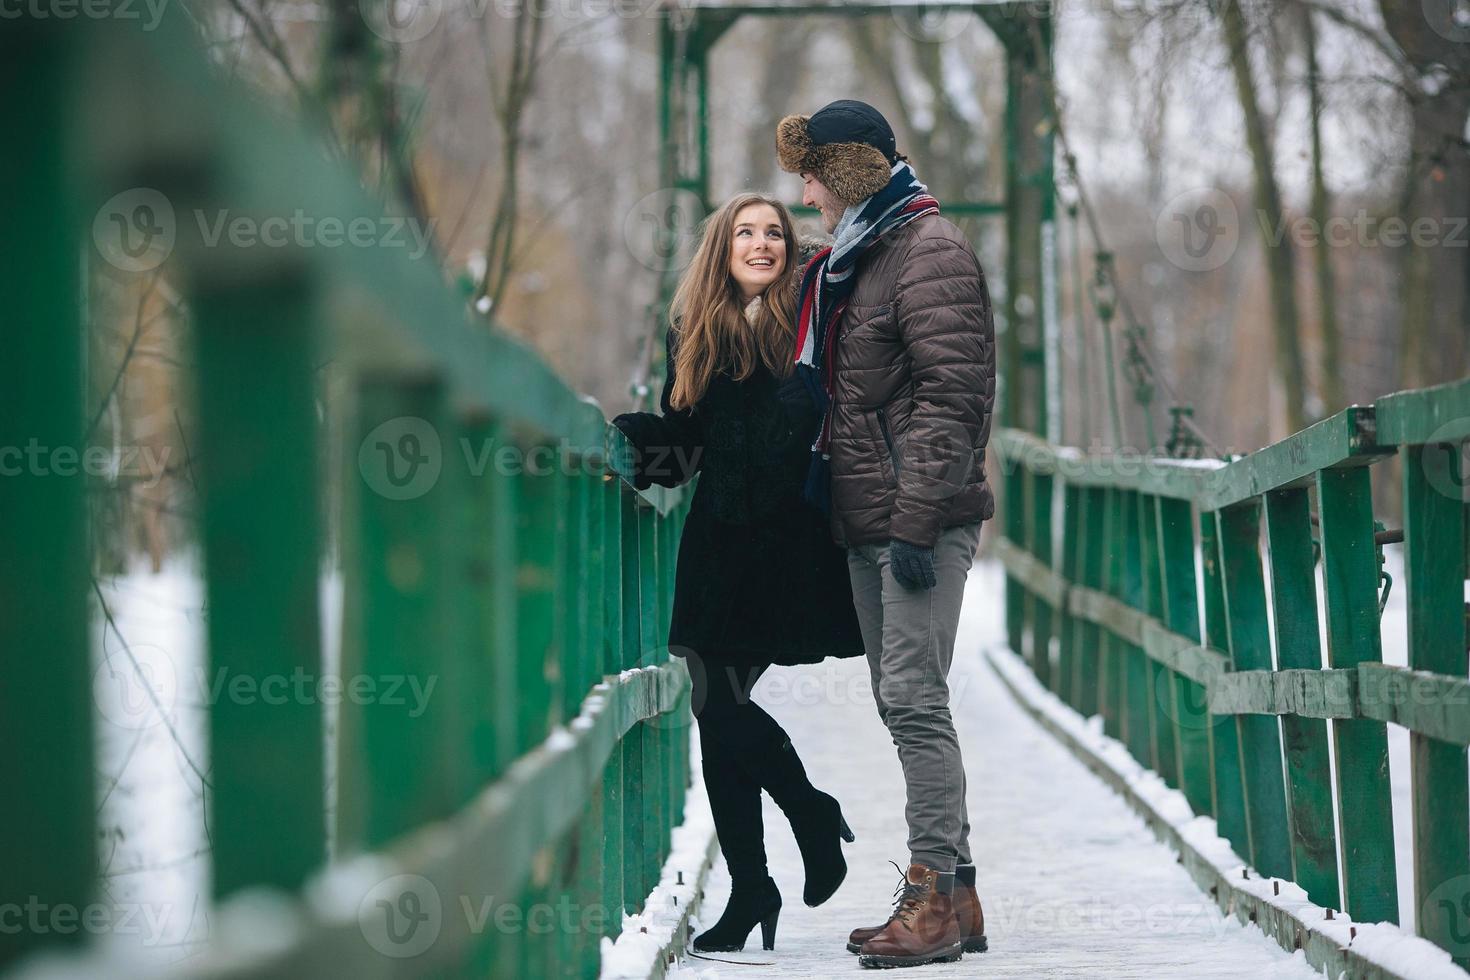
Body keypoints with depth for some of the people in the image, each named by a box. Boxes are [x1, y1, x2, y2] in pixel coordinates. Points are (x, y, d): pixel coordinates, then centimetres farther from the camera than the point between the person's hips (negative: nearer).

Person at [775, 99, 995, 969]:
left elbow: (950, 398, -18)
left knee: (913, 699, -13)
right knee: (902, 702, 10)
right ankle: (954, 898, 14)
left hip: (922, 521, -10)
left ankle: (938, 891, -12)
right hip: (870, 521, 10)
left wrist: (916, 523, -22)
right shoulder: (853, 259, 19)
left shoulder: (929, 251, -10)